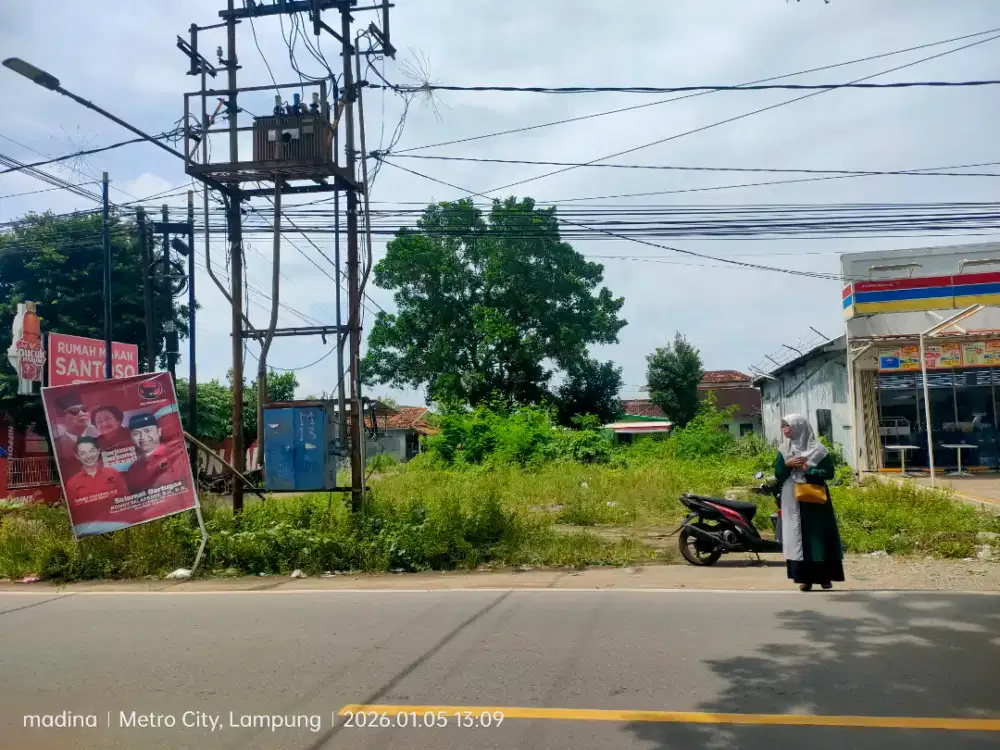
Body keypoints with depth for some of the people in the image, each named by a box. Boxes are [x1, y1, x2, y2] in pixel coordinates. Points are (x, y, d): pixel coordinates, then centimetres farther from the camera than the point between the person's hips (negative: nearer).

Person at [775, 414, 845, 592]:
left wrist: (808, 470, -14)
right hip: (793, 500, 3)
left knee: (820, 534, 0)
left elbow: (829, 473, -5)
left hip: (815, 499, -3)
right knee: (798, 536, 0)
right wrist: (787, 464, -12)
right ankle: (805, 578, 5)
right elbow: (777, 474, 5)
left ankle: (825, 576, 11)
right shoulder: (784, 450, 8)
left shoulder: (818, 449, -4)